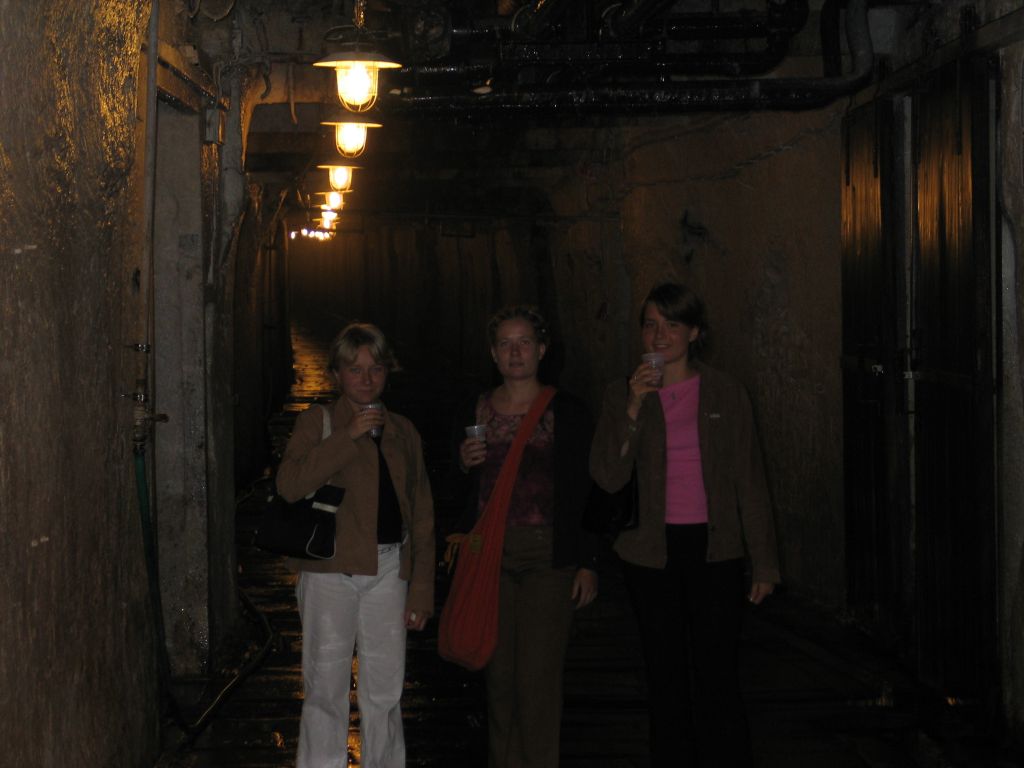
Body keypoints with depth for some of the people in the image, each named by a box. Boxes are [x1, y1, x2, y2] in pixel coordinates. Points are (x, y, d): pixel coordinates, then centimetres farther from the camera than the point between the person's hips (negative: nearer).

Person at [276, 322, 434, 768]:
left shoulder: (403, 432, 16)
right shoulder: (317, 422, 4)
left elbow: (421, 516, 15)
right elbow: (290, 485, -14)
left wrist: (421, 590, 9)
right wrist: (349, 436, -16)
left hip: (389, 569, 3)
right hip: (331, 568, -3)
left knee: (385, 692, 7)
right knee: (326, 690, -2)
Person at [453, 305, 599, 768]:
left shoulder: (568, 413, 0)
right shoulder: (474, 413, 9)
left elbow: (587, 491, 0)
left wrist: (587, 563, -5)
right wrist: (465, 465, -4)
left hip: (548, 557, -3)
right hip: (490, 554, 3)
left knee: (538, 678, -8)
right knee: (499, 676, 6)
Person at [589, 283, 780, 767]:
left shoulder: (725, 393, 3)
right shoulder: (621, 395, 4)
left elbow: (749, 481, 5)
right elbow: (607, 477, -6)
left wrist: (763, 562, 2)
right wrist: (634, 408, -17)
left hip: (713, 549, -1)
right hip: (651, 551, 1)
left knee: (716, 676, -6)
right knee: (666, 677, 7)